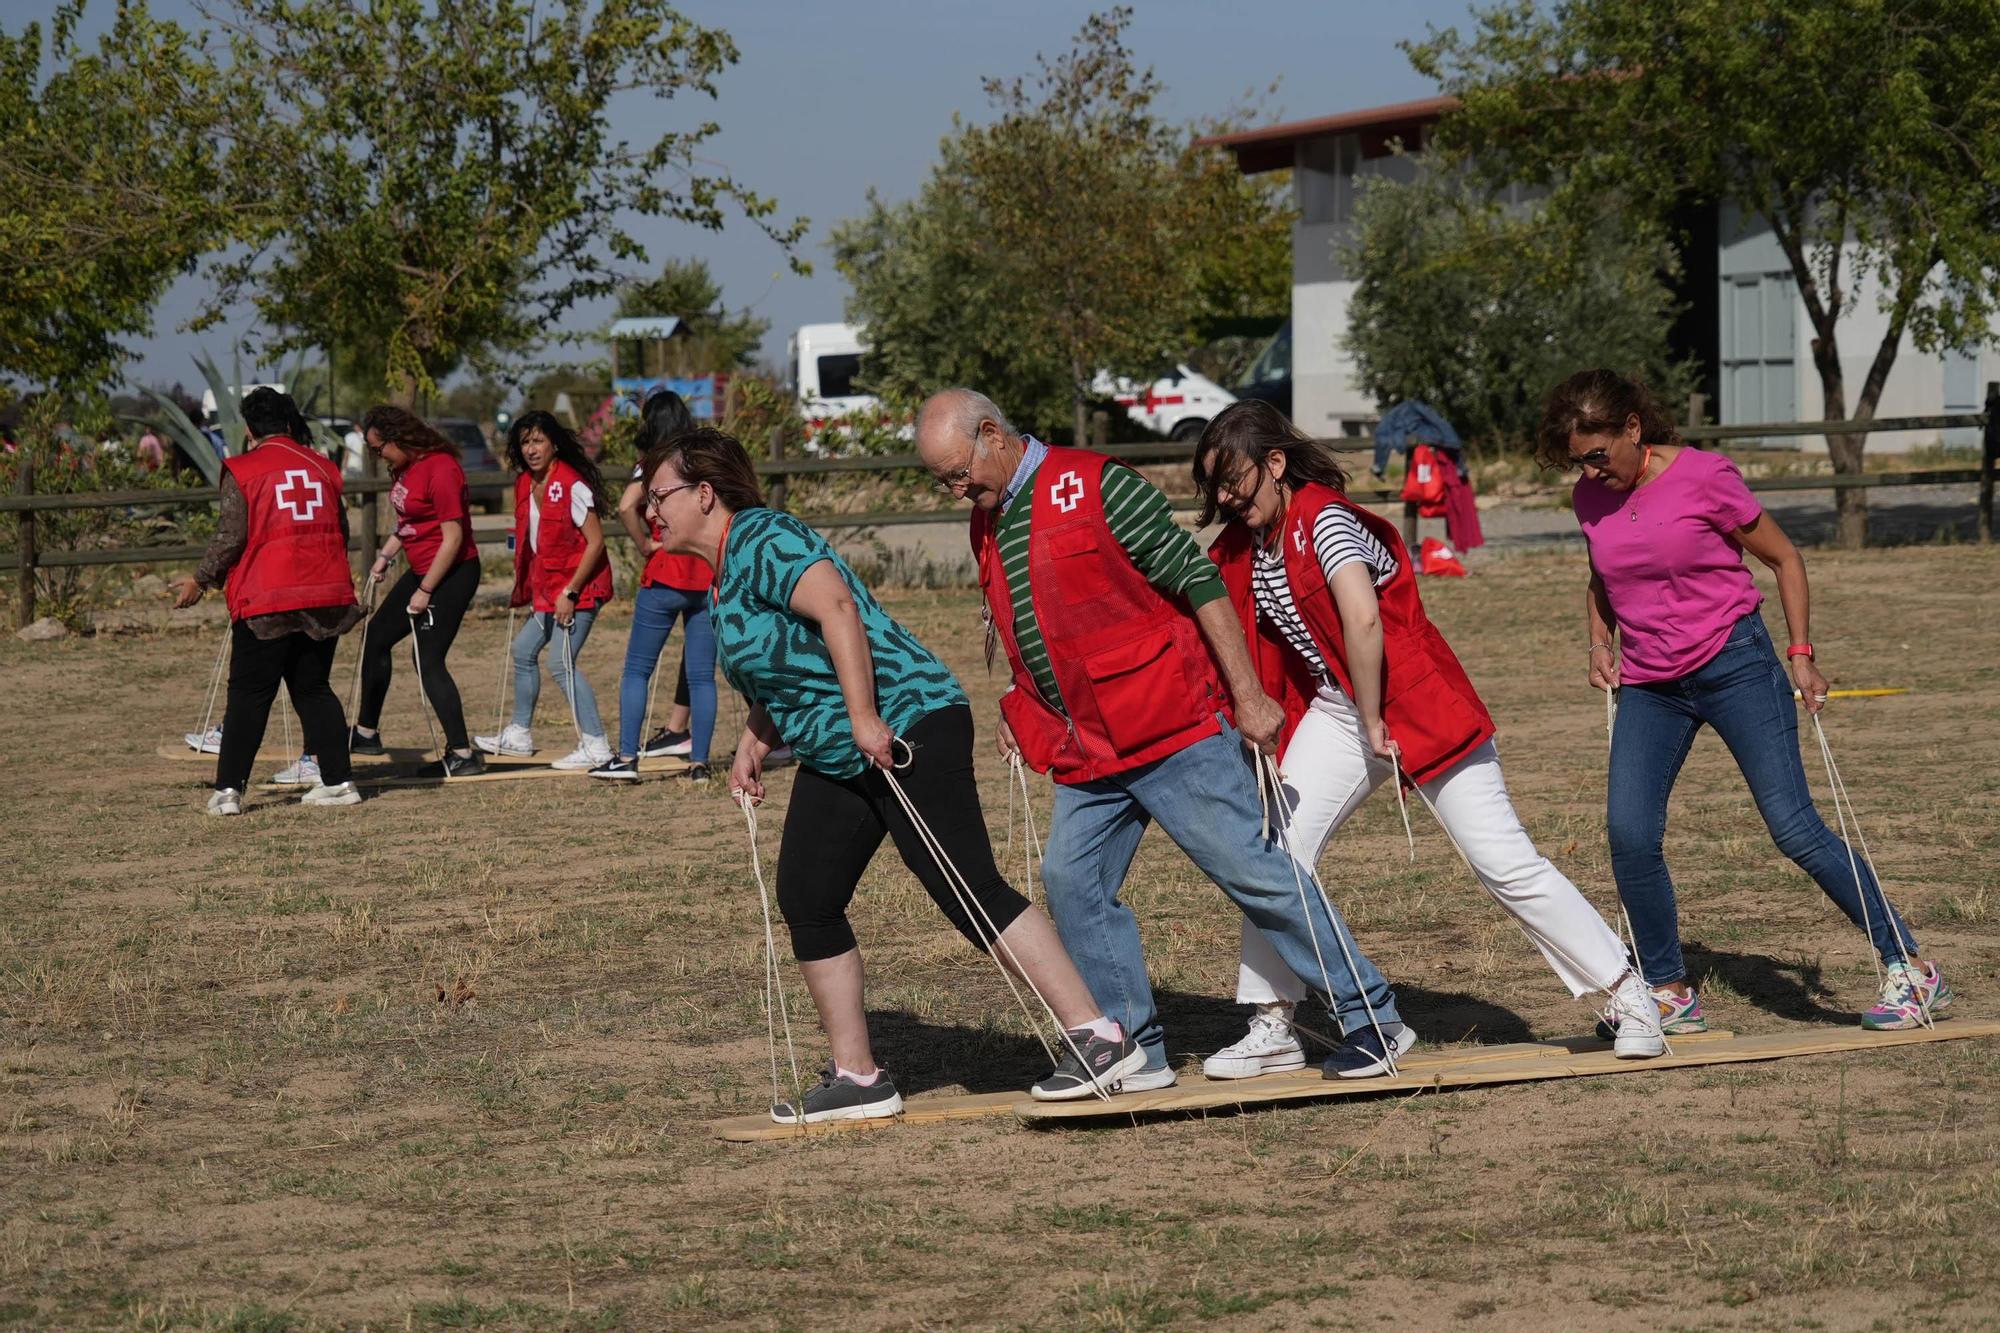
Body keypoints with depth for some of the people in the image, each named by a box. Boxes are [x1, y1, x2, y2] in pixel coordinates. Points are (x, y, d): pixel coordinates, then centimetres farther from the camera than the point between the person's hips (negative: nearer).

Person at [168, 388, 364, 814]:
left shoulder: (242, 472, -5)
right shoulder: (321, 468, 11)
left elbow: (231, 537, -10)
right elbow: (340, 533, 17)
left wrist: (200, 580, 3)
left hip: (265, 602, -4)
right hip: (324, 598, 4)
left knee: (248, 695, 0)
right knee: (315, 690, 14)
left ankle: (228, 789, -3)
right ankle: (338, 782, 10)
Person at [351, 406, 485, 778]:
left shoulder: (440, 469, -22)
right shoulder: (405, 468, 6)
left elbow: (453, 537, -22)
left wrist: (425, 591, -20)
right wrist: (385, 556, 10)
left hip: (451, 573, -10)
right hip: (422, 570, 10)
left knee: (428, 661, -11)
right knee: (377, 637, 17)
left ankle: (462, 754, -6)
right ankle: (367, 733, 30)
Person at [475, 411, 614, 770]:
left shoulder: (572, 485, -19)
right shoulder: (525, 485, 6)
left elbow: (595, 542, -19)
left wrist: (570, 592, -20)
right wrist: (524, 587, 11)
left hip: (579, 587, -9)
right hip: (548, 587, 9)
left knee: (561, 662, -14)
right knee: (524, 649, 16)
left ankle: (595, 746, -11)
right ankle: (519, 734, 31)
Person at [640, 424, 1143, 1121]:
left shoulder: (758, 539, -13)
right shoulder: (722, 578, 18)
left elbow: (836, 606, -26)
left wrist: (864, 717, -29)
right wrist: (752, 746, 15)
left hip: (905, 725, -11)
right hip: (834, 759, 11)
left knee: (969, 891, -14)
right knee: (806, 901, 7)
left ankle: (1099, 1039, -12)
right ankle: (857, 1079, 13)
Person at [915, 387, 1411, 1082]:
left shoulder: (1096, 487, -12)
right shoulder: (987, 524, 11)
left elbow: (1198, 583, -13)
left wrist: (1247, 696, -16)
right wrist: (1018, 708, 13)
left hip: (1174, 731, -8)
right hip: (1088, 752, 8)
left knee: (1253, 871, -7)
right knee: (1072, 883, 1)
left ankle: (1372, 1019, 1)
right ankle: (1134, 1052, 10)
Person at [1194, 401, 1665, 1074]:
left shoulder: (1324, 518, -21)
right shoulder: (1241, 547, 5)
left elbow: (1363, 620, -32)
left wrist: (1375, 723, -24)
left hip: (1417, 707, -8)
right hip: (1336, 713, 8)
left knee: (1505, 861, -7)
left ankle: (1629, 996, 4)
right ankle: (1272, 1029, 4)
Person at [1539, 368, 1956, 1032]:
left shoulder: (1705, 477, -13)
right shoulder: (1590, 499, 2)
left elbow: (1783, 558, -2)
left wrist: (1800, 653, -7)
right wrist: (1600, 642, 7)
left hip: (1735, 666, -5)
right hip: (1649, 687, 5)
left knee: (1794, 828, -8)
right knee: (1629, 835, -10)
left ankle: (1909, 968, 1)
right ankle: (1670, 993, 6)